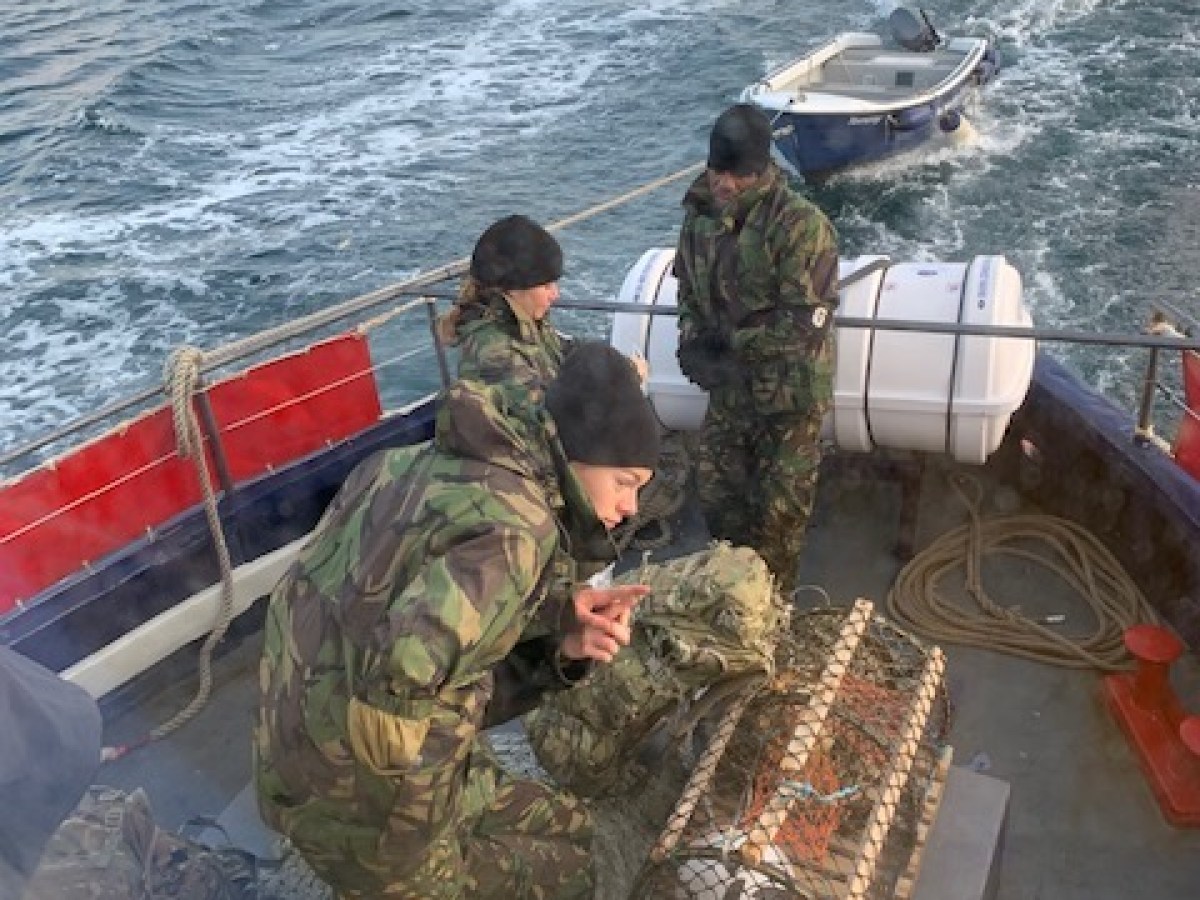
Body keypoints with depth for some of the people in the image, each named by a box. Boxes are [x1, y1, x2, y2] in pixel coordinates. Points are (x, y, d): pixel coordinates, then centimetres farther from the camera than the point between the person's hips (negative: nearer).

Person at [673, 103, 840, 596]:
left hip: (790, 392, -6)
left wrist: (728, 341, -18)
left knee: (779, 508, 8)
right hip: (728, 386, 6)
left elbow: (806, 321, -24)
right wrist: (693, 346, -7)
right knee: (716, 493, 17)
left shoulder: (801, 225, -21)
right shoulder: (700, 213, -1)